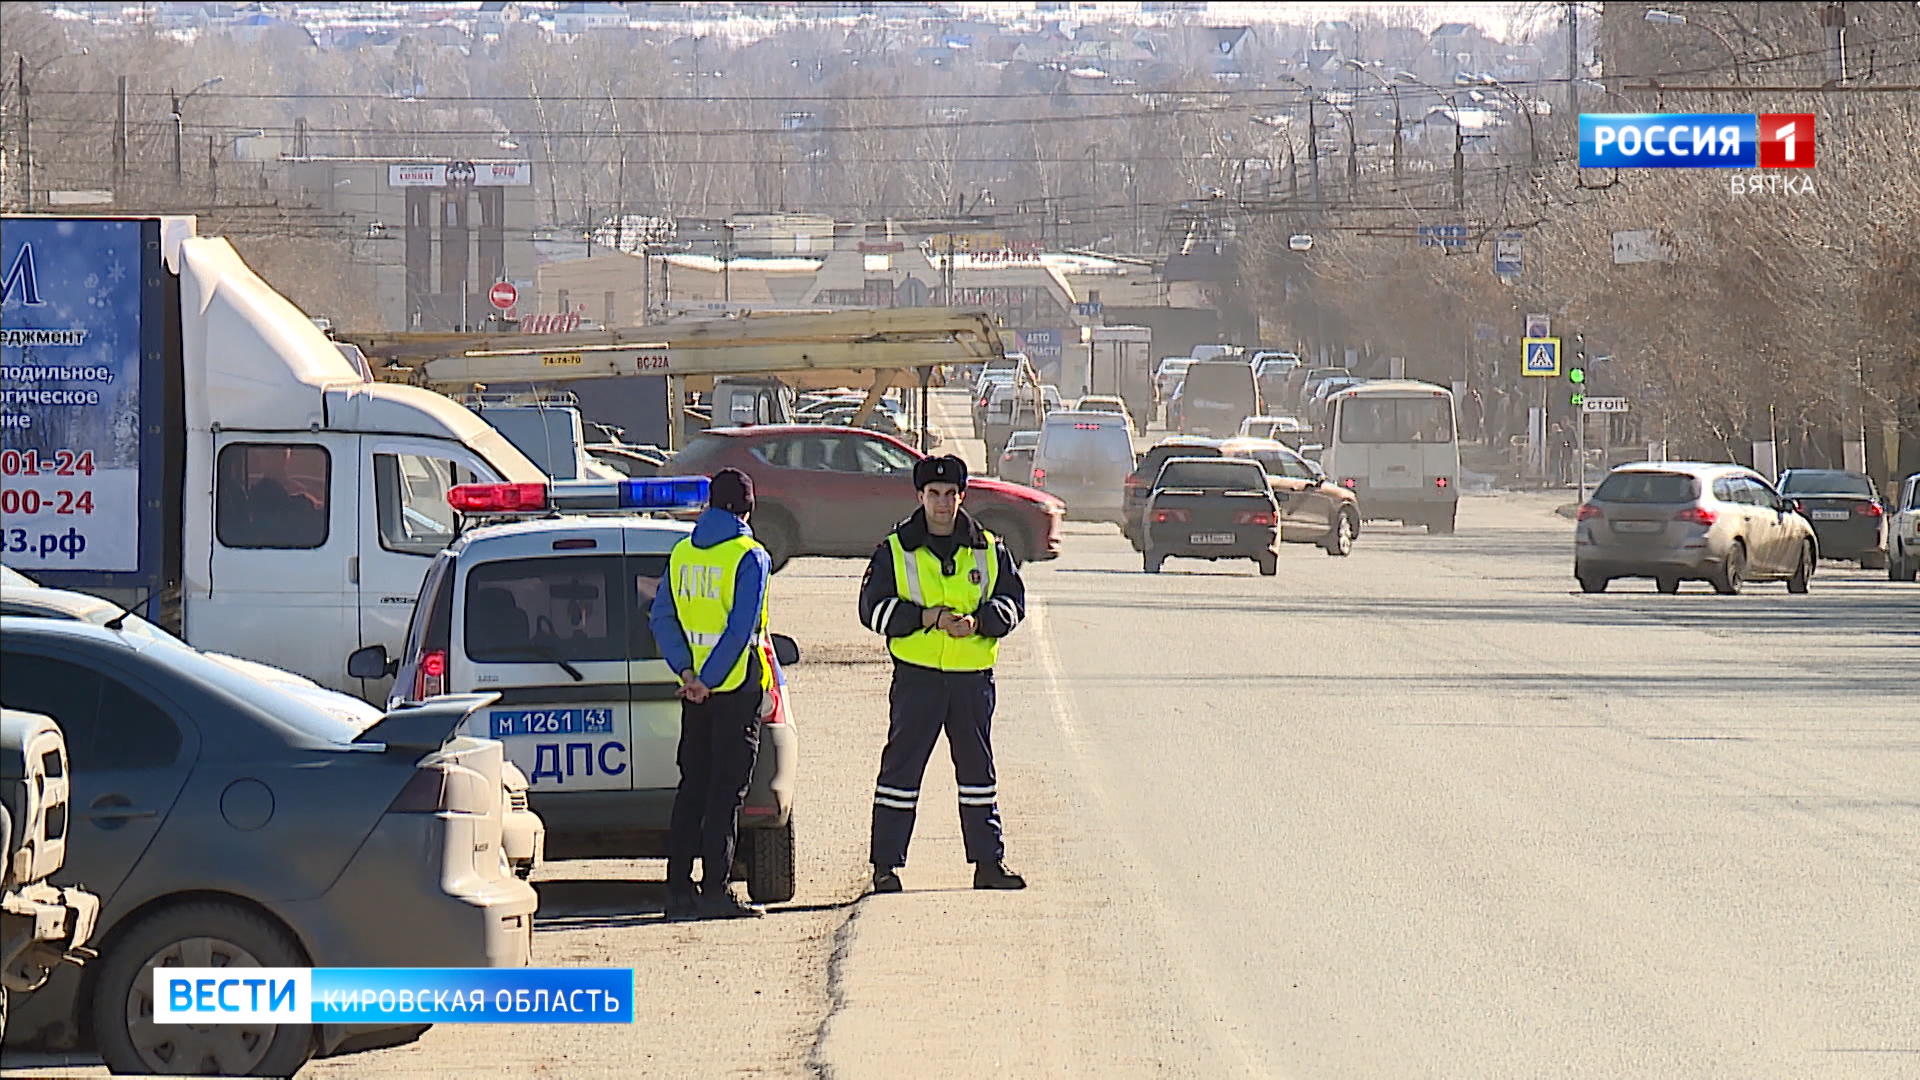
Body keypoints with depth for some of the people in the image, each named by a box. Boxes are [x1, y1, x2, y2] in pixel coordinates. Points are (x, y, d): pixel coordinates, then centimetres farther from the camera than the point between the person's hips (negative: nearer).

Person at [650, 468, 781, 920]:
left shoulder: (682, 553, 10)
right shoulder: (748, 556, -10)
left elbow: (661, 617, 6)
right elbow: (742, 628, -17)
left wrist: (687, 672, -1)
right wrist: (708, 680, -14)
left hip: (696, 688, 6)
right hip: (738, 684, -6)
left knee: (693, 786, 11)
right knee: (726, 790, -4)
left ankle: (678, 889, 10)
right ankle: (715, 891, -7)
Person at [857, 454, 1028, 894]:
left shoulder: (988, 550, 9)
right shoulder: (895, 551, 3)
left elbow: (1011, 602, 6)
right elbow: (874, 607, -3)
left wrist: (977, 621, -15)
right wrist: (926, 617, -17)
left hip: (973, 676, 2)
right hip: (916, 675, -2)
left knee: (977, 769, 10)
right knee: (901, 769, -3)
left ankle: (988, 861, 17)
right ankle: (886, 865, 1)